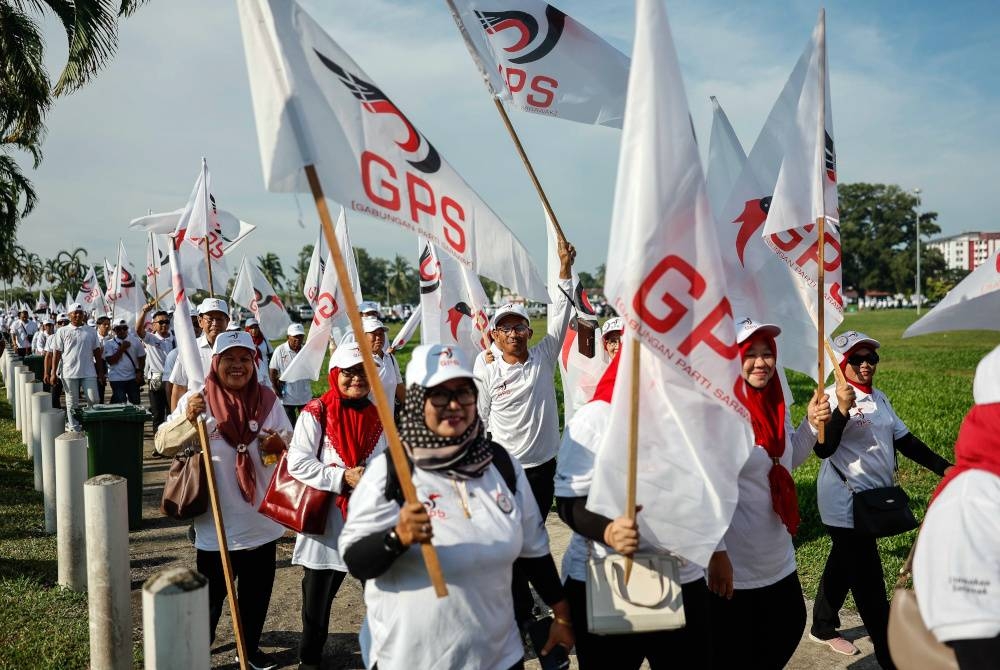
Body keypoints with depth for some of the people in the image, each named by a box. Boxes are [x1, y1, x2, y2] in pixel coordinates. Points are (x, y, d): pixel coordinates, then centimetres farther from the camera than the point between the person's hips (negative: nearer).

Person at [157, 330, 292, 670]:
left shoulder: (268, 401, 0)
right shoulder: (197, 400, -8)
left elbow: (292, 448, 7)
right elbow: (163, 443, -7)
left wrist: (280, 446, -16)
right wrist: (187, 418, -24)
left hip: (261, 522, 3)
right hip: (215, 523, -3)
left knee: (257, 591, 17)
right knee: (211, 592, 10)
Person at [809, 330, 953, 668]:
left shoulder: (879, 398, 10)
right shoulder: (832, 398, -16)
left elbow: (904, 440, 13)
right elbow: (823, 449, -26)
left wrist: (943, 467, 7)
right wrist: (842, 411, -37)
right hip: (846, 502, -8)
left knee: (843, 565, 21)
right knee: (868, 580, -2)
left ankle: (823, 627, 38)